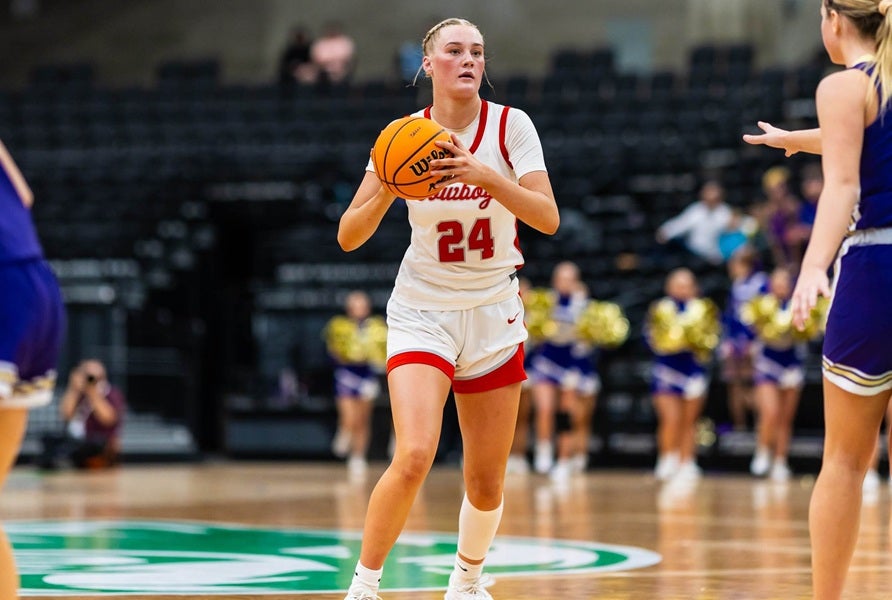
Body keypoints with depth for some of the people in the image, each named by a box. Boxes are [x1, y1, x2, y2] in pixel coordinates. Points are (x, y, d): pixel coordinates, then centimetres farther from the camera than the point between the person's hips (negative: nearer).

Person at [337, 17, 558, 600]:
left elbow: (548, 218, -20)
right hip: (423, 311, -1)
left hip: (493, 312, 1)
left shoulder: (510, 125, -8)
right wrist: (385, 191, -26)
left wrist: (483, 175, -34)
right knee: (414, 457, -23)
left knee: (487, 484, 6)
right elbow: (349, 236, -7)